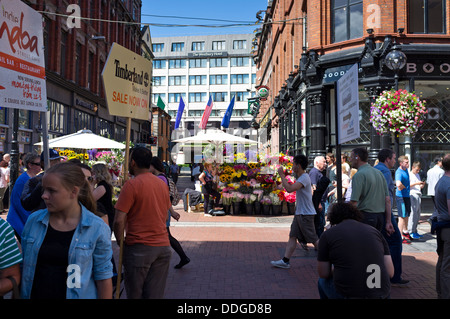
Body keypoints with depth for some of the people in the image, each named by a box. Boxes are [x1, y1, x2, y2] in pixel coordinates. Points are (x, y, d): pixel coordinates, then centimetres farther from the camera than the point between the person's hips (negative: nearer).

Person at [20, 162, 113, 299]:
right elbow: (23, 266, 6)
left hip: (79, 295, -3)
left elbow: (103, 277, -10)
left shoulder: (97, 228, -15)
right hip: (35, 294, 3)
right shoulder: (33, 220, -5)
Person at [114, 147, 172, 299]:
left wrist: (121, 242, -2)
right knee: (155, 294, 12)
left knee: (135, 294, 10)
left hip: (139, 248, -6)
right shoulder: (163, 184, 10)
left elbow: (119, 220, -15)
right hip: (163, 246, 6)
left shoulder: (131, 184, -12)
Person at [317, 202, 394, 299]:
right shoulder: (375, 231, 8)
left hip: (348, 295, -4)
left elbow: (323, 274, 4)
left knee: (323, 281, 28)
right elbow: (390, 272, 5)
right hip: (382, 295, 4)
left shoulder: (327, 235, -1)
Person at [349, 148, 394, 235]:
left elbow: (353, 203, -17)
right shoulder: (379, 173, 12)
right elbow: (388, 200, 10)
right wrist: (388, 222, 12)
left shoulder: (358, 175, -12)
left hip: (365, 216, -8)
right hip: (381, 217, 8)